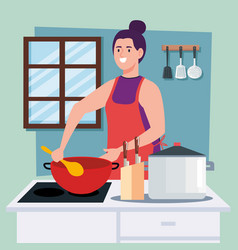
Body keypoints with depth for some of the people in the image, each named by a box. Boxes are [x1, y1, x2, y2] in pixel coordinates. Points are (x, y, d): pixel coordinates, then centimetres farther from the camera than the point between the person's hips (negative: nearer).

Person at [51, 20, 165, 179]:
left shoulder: (149, 88, -12)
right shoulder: (111, 87, 6)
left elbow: (159, 130, -20)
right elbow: (79, 109, 10)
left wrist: (120, 150, -25)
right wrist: (61, 148, 2)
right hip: (116, 163, 6)